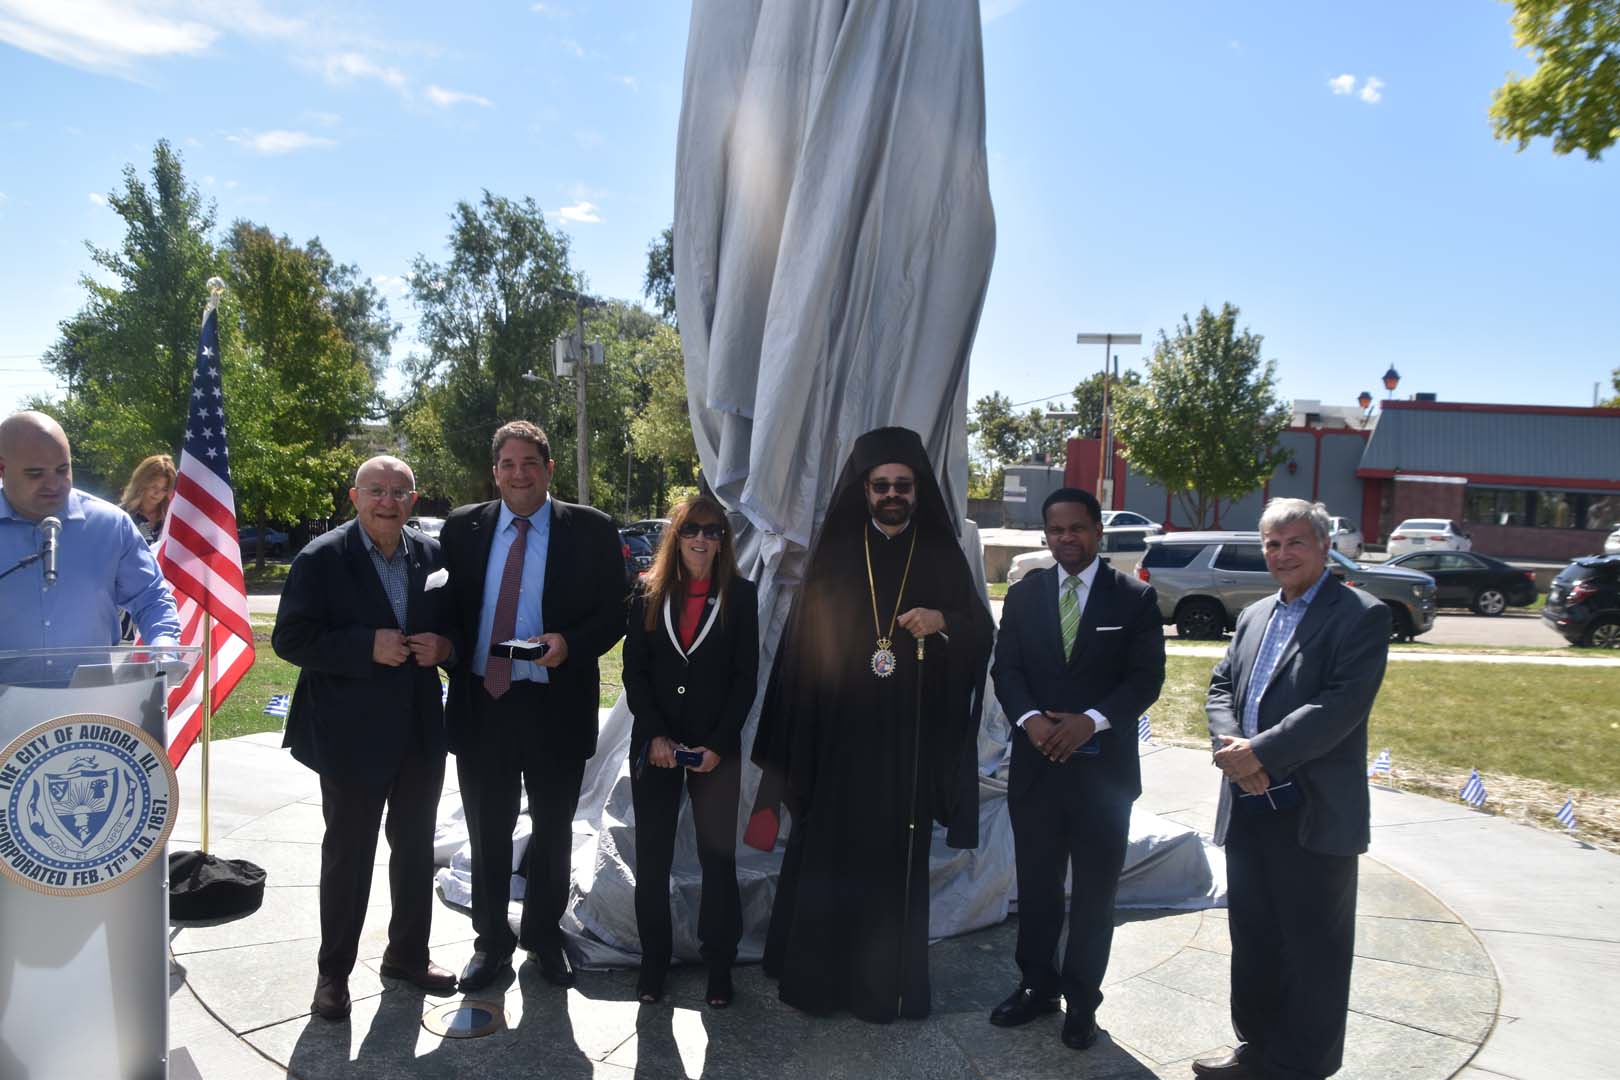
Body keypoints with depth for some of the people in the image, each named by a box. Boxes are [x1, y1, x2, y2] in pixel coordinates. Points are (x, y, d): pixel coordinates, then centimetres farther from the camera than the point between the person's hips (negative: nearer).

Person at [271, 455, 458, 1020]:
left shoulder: (432, 555, 3)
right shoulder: (321, 559, -10)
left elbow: (459, 624, 12)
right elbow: (291, 639, -13)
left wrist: (443, 646, -11)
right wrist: (368, 647, -24)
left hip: (421, 732, 4)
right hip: (352, 735, -4)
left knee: (415, 848, 17)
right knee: (347, 856, 9)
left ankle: (408, 953, 35)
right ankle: (333, 971, 27)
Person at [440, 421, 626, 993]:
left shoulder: (590, 530, -4)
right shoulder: (462, 527, 4)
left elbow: (614, 612, -3)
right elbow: (446, 605, 10)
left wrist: (570, 643, -20)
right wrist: (452, 661, -3)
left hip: (556, 705, -2)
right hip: (480, 702, 2)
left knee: (553, 832, 15)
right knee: (487, 833, 15)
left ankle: (544, 937, 37)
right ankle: (491, 942, 34)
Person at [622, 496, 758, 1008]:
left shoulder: (740, 594, 1)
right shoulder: (649, 593, 5)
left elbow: (746, 677, -2)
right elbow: (634, 670, 2)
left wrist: (717, 744, -9)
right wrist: (656, 736, -9)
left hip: (717, 746, -1)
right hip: (654, 744, 2)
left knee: (718, 856, 4)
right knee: (651, 857, 6)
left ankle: (718, 965, 17)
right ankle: (653, 961, 21)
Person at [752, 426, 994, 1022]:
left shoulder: (941, 555, 5)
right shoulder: (836, 554, 4)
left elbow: (982, 630, 5)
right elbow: (804, 638, 1)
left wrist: (944, 621, -18)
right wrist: (794, 742, -5)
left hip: (909, 739, 0)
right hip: (838, 735, 0)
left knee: (896, 860, 6)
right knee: (827, 854, 4)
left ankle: (887, 985, 19)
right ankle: (815, 976, 20)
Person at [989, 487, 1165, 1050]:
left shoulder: (1135, 598, -1)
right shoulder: (1024, 594, 7)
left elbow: (1147, 678, -6)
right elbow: (1005, 668, 2)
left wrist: (1092, 720, -19)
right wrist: (1030, 719, -15)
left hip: (1104, 768, -2)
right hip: (1036, 765, 2)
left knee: (1095, 893, 10)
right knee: (1036, 886, 13)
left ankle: (1082, 1000, 25)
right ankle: (1037, 984, 30)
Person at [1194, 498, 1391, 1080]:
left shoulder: (1361, 616, -8)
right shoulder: (1253, 616, 14)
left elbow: (1342, 705, -19)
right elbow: (1220, 688, 11)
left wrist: (1260, 753, -21)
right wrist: (1231, 747, -9)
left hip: (1314, 814, -7)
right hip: (1248, 808, 7)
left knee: (1313, 951, 6)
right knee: (1253, 941, 18)